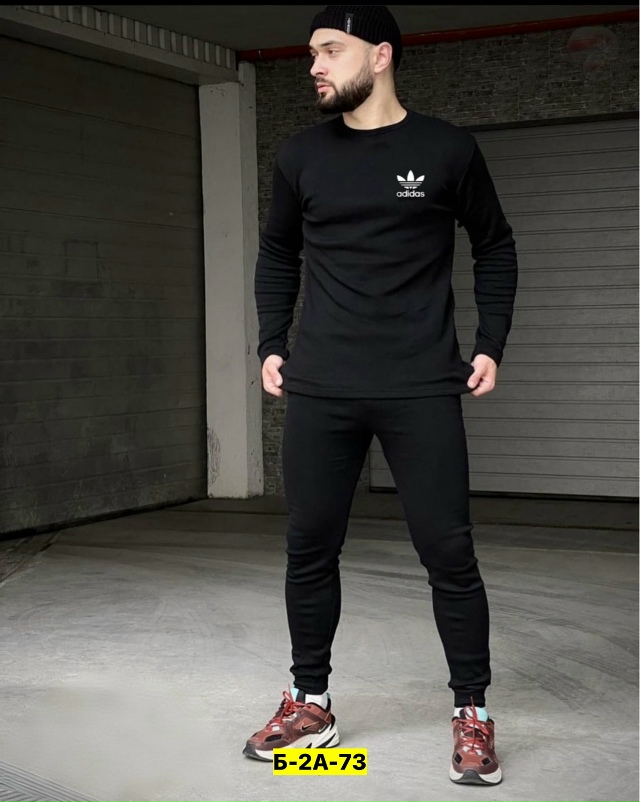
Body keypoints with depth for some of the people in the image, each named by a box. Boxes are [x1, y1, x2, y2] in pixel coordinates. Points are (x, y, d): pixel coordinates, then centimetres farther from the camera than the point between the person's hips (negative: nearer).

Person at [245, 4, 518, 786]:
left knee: (448, 553, -1)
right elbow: (277, 255, 19)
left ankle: (472, 713, 14)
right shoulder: (300, 156, 7)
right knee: (309, 550, 7)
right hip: (319, 391, 3)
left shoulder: (446, 149, 0)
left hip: (423, 391, -2)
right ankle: (309, 704, 23)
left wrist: (490, 344, 2)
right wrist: (271, 345, 10)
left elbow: (495, 248, 10)